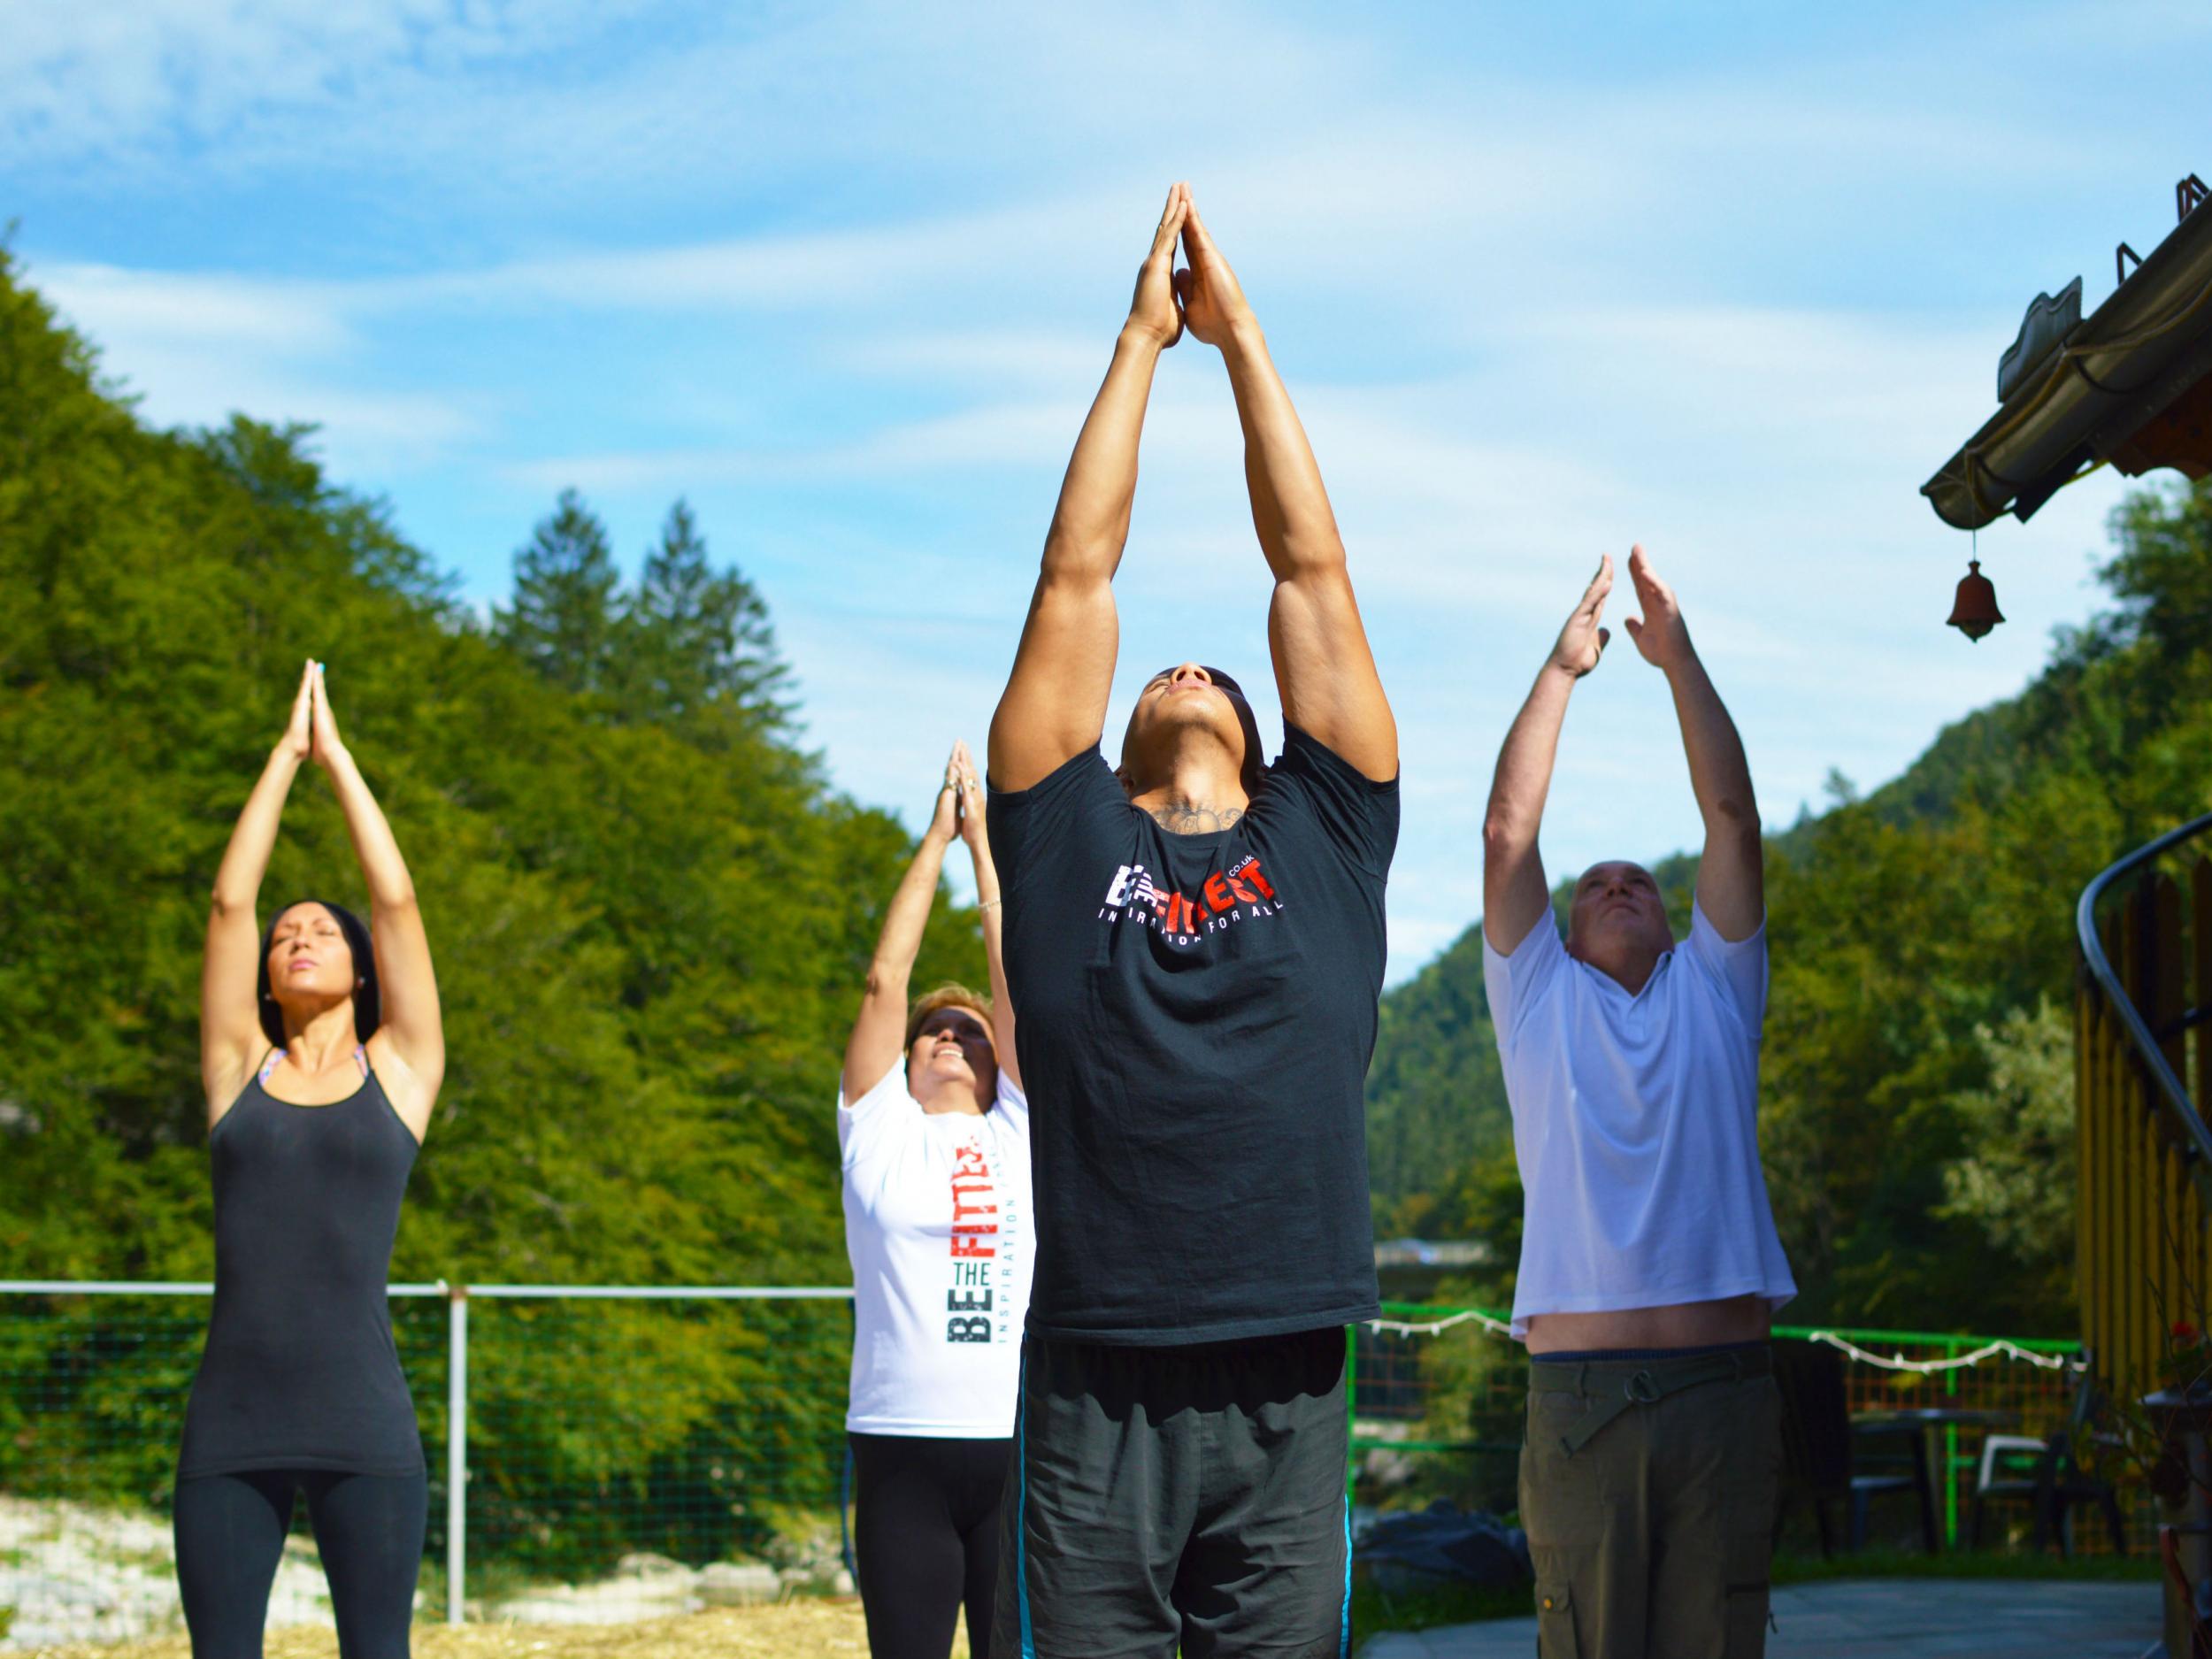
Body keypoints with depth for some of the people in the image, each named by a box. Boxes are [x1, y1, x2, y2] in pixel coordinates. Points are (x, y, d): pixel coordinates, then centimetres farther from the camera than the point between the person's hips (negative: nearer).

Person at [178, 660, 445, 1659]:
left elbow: (397, 903, 6)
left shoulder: (399, 1072, 9)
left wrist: (337, 756, 13)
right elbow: (229, 902, 10)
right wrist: (286, 753, 15)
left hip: (363, 1427, -2)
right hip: (232, 1426, 2)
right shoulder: (239, 1071, 12)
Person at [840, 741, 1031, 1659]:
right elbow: (885, 983, 6)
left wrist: (983, 838, 14)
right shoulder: (880, 1134, 11)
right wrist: (936, 839, 9)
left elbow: (1013, 984, 9)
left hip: (1017, 1442, 1)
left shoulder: (1019, 1134, 13)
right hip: (904, 1445, -1)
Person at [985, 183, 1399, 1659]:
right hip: (1093, 1387, -1)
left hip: (1285, 1390, 1)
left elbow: (1313, 569, 14)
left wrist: (1241, 334, 19)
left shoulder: (1320, 840, 14)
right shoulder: (1071, 840, 12)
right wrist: (1142, 341, 18)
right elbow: (1079, 577, 12)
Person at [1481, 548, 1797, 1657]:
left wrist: (1679, 656, 9)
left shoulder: (1712, 994, 18)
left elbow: (1733, 821, 11)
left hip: (1723, 1389, 1)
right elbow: (1508, 830, 8)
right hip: (1580, 1392, -1)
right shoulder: (1541, 1002, 16)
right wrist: (1561, 669, 9)